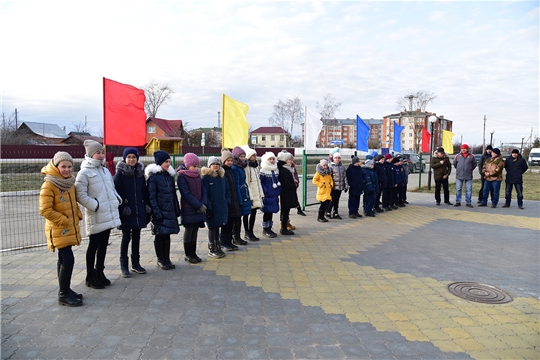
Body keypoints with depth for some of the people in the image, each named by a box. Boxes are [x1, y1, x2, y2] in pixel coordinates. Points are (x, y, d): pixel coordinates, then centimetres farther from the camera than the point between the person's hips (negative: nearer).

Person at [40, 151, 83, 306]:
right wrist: (64, 220, -18)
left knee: (63, 260, 16)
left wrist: (78, 215, 5)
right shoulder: (49, 185, -17)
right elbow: (45, 210, -20)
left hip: (70, 228, 8)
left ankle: (65, 290, 26)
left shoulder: (69, 182, 7)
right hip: (58, 230, -8)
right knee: (68, 260, -11)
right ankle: (63, 295, 1)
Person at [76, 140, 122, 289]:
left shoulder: (105, 171, 12)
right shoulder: (84, 173, -10)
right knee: (93, 246, 4)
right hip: (95, 216, -7)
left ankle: (99, 273, 28)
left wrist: (117, 200, 5)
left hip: (108, 214, 7)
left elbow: (112, 189, 21)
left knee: (103, 245, 15)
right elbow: (81, 195, -15)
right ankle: (90, 277, 17)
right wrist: (95, 206, -19)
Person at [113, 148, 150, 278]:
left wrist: (147, 206, 4)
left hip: (139, 211, 4)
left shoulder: (140, 173, 9)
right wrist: (121, 209, -18)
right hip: (126, 212, -4)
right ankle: (124, 266, 15)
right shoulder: (120, 174, -6)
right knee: (126, 237, 4)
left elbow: (145, 192, 10)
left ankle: (136, 263, 23)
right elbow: (116, 193, -11)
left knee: (136, 237, 12)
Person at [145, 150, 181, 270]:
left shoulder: (169, 175, 11)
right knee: (160, 236, 5)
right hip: (160, 212, -6)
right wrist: (157, 213, -17)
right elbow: (151, 197, -12)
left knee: (167, 235, 12)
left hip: (170, 211, 6)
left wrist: (177, 210, 11)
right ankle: (160, 260, 17)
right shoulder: (153, 177, -9)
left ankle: (167, 259, 22)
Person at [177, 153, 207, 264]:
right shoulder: (182, 177, -9)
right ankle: (187, 254, 13)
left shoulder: (197, 176, 12)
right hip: (188, 209, -6)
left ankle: (193, 253, 18)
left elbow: (203, 191, 8)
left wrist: (204, 203, -8)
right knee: (188, 230, 2)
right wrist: (199, 205, -17)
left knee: (195, 231, 10)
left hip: (199, 208, 6)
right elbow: (186, 194, -16)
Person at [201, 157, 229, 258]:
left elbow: (227, 191, 16)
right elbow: (204, 194, -12)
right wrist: (208, 207, -16)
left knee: (217, 227, 14)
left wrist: (227, 202, 7)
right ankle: (211, 249, 13)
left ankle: (217, 247, 25)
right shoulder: (205, 178, -8)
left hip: (222, 207, 5)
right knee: (212, 227, 3)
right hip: (212, 207, -5)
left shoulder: (222, 177, 10)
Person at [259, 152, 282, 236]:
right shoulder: (263, 171, -10)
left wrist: (279, 191, 10)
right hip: (267, 196, -7)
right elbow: (260, 183, -14)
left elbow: (278, 182, 18)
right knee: (267, 212, 1)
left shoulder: (275, 170, 12)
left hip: (274, 195, 7)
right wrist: (265, 192, -18)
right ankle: (265, 229, 11)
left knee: (271, 212, 12)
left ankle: (269, 228, 22)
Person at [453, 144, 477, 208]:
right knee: (458, 189, 3)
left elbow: (474, 164, 12)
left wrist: (470, 170, 8)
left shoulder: (471, 156, 1)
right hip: (459, 176, 1)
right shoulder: (458, 156, 3)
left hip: (468, 176, -1)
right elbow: (454, 163, 15)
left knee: (469, 190, 2)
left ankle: (468, 202, 9)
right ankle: (458, 202, 11)